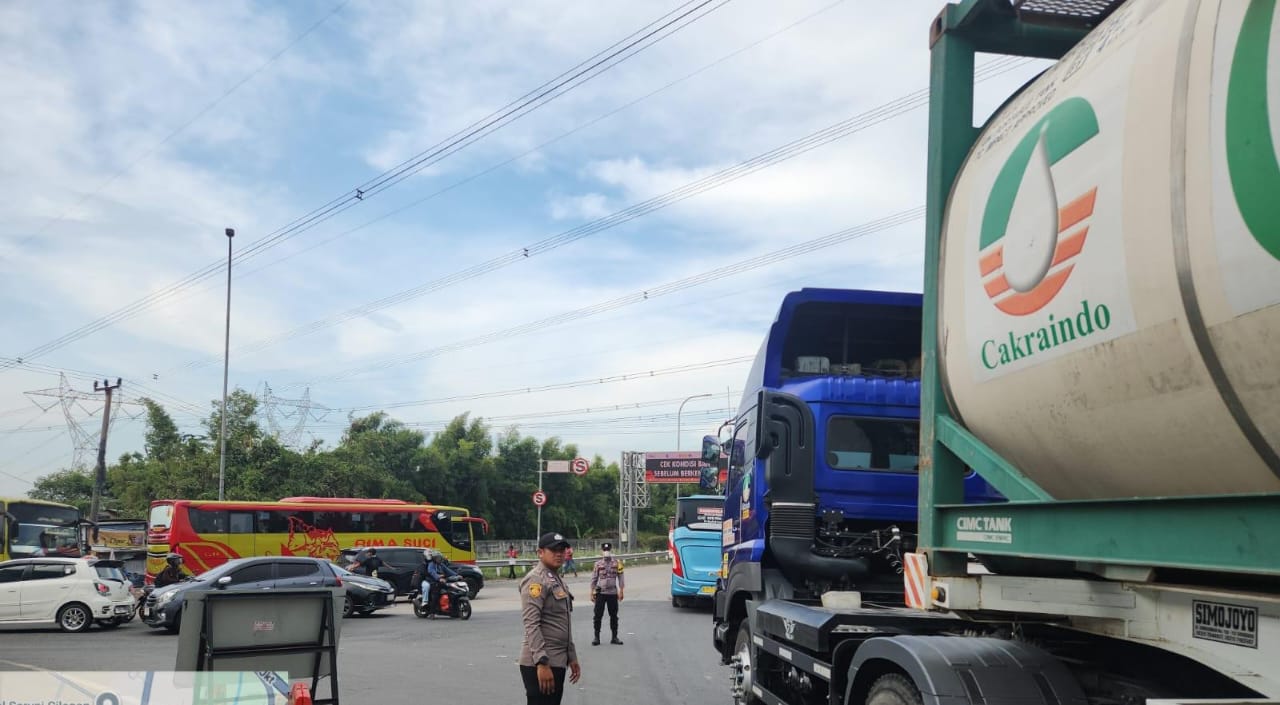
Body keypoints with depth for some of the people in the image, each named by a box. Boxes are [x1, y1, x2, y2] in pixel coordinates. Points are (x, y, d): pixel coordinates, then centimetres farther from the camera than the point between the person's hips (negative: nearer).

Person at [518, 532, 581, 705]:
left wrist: (571, 657, 22)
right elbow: (531, 625, -21)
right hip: (540, 664, -10)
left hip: (557, 662, 10)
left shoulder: (557, 580, 18)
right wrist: (542, 663, -26)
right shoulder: (536, 580, -12)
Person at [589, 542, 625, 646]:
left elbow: (620, 577, 2)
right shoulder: (598, 564, 2)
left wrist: (621, 591, -2)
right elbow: (594, 579, 5)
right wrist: (592, 593, 3)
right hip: (600, 593, 0)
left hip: (613, 593, 1)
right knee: (598, 615, 0)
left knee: (614, 616, 7)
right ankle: (596, 637, 8)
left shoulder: (617, 563, 1)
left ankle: (614, 637, 17)